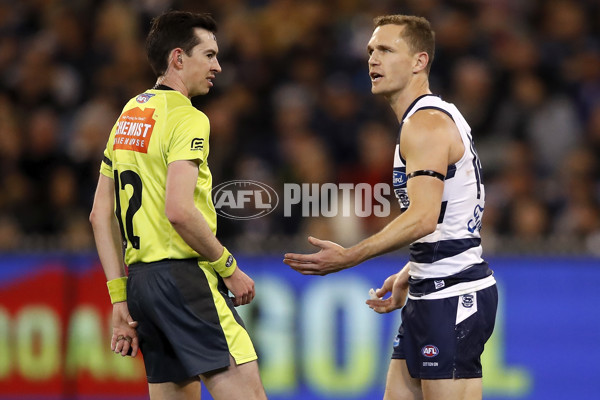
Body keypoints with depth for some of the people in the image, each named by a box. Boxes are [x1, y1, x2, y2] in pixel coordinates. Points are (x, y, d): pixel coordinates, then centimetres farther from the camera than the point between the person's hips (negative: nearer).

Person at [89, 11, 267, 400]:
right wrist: (229, 268, -9)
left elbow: (101, 215, 16)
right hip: (183, 276, -9)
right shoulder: (186, 117, -10)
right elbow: (179, 211, -21)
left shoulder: (128, 116, 17)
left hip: (141, 278, 9)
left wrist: (120, 298, 15)